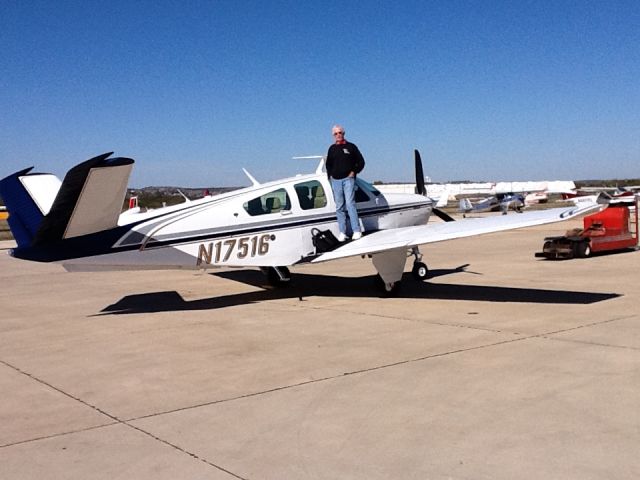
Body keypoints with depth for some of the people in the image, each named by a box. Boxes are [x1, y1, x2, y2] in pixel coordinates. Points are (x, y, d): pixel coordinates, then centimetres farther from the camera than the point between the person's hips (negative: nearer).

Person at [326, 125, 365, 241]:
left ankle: (356, 231, -15)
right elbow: (328, 164, 25)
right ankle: (342, 232, 6)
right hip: (335, 180, 4)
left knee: (350, 204, -15)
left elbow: (361, 162, 6)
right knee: (339, 207, 3)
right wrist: (330, 175, 11)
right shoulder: (332, 149, 14)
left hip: (348, 179, -4)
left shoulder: (351, 147, 5)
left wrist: (354, 172, -4)